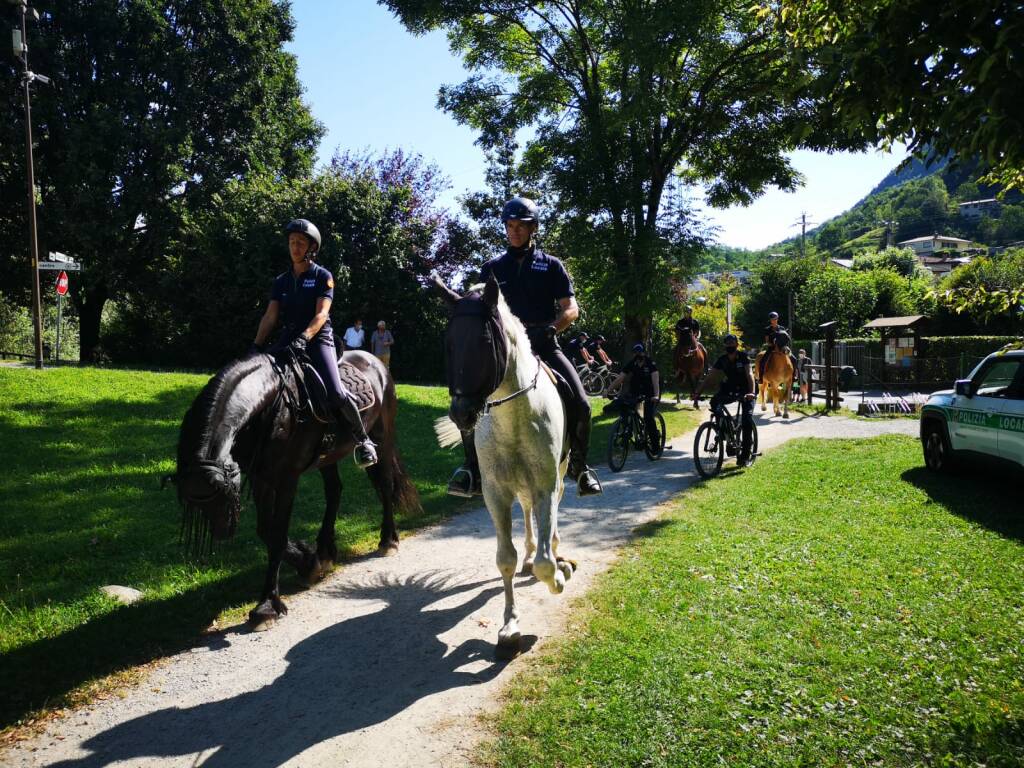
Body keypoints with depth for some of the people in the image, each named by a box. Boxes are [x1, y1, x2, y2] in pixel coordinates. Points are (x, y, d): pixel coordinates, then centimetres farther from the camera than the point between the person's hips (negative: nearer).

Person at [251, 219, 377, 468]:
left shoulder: (323, 276, 1)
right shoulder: (281, 281, 14)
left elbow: (322, 314, -11)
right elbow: (270, 316, 6)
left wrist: (304, 339, -28)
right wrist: (256, 347, -8)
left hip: (318, 339, -5)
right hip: (289, 339, 5)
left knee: (336, 394, -23)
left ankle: (362, 439, -4)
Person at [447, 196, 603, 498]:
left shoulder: (551, 266, 8)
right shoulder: (493, 268, 12)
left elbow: (571, 309, 2)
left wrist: (551, 328, -17)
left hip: (544, 345, -1)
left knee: (579, 402, -18)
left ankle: (579, 465, 4)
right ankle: (472, 466, -6)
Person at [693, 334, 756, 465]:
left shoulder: (743, 357, -16)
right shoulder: (722, 360, -7)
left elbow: (749, 374, -30)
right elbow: (709, 378, -12)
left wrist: (751, 392, -47)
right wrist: (697, 394, -24)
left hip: (745, 391, -3)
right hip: (730, 390, 3)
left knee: (747, 420, -19)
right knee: (714, 401, -26)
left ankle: (745, 454, -8)